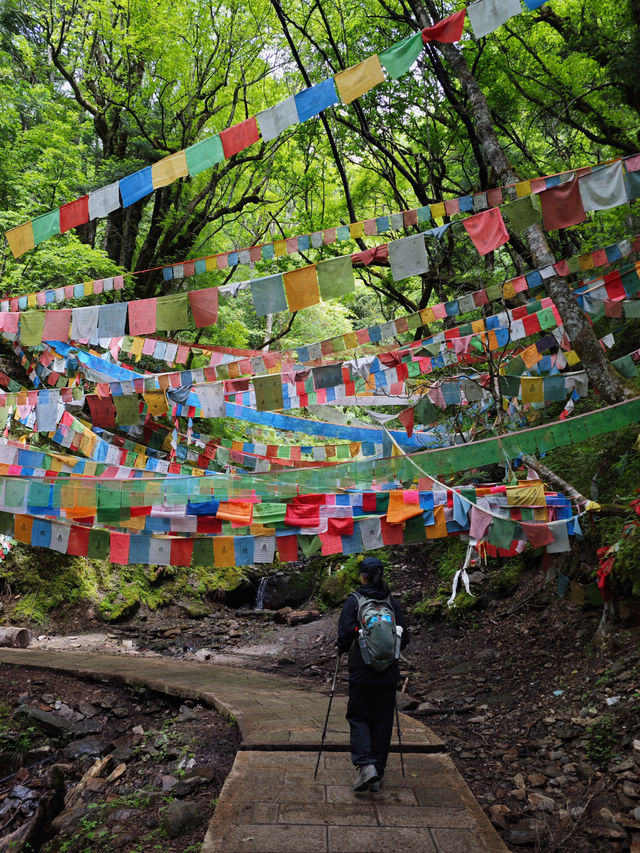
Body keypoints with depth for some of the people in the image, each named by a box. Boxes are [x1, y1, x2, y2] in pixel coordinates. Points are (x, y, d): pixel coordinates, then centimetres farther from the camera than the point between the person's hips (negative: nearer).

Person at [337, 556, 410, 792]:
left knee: (358, 716, 11)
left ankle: (366, 764, -8)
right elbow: (404, 638, 3)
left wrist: (343, 650, 8)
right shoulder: (392, 602, 1)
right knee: (383, 721, 12)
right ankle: (377, 774, 17)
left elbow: (345, 634, -12)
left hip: (361, 669, -3)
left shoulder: (353, 601, -8)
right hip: (388, 672, 3)